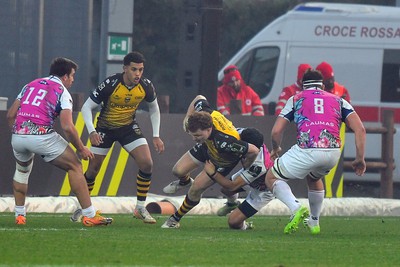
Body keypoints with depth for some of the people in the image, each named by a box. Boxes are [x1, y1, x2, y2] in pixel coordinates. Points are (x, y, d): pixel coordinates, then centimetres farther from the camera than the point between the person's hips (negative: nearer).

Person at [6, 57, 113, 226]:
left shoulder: (30, 85, 21)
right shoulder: (62, 92, 5)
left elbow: (10, 115, 17)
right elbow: (67, 127, -7)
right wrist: (81, 149, 5)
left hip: (18, 136, 5)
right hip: (42, 135, -5)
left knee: (22, 170, 34)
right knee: (74, 166, 7)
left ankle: (19, 215, 32)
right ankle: (89, 216, 3)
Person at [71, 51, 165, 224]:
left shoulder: (146, 86, -15)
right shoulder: (110, 84, -26)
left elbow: (154, 109, 6)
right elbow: (87, 107, -18)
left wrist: (156, 136, 1)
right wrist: (91, 131, -32)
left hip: (129, 127, 2)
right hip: (105, 128, -2)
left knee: (146, 164, -16)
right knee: (93, 170, -1)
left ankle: (140, 208, -2)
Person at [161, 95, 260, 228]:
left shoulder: (224, 142, -52)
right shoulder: (203, 112, -36)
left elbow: (253, 150, -42)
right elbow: (199, 98, -11)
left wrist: (246, 167, -22)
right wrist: (187, 117, -7)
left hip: (223, 162, -6)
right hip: (207, 146, 6)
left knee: (196, 189, -11)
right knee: (178, 170, 8)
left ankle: (175, 219, 14)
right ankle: (185, 180, 48)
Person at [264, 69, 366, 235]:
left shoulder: (296, 99, 20)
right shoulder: (339, 101, 24)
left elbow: (276, 131, 14)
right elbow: (360, 129, 11)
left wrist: (275, 149, 34)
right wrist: (360, 159, 14)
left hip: (306, 151, -4)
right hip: (333, 153, 4)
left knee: (271, 178, 17)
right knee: (313, 178, 38)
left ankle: (296, 209, -7)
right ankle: (314, 223, 39)